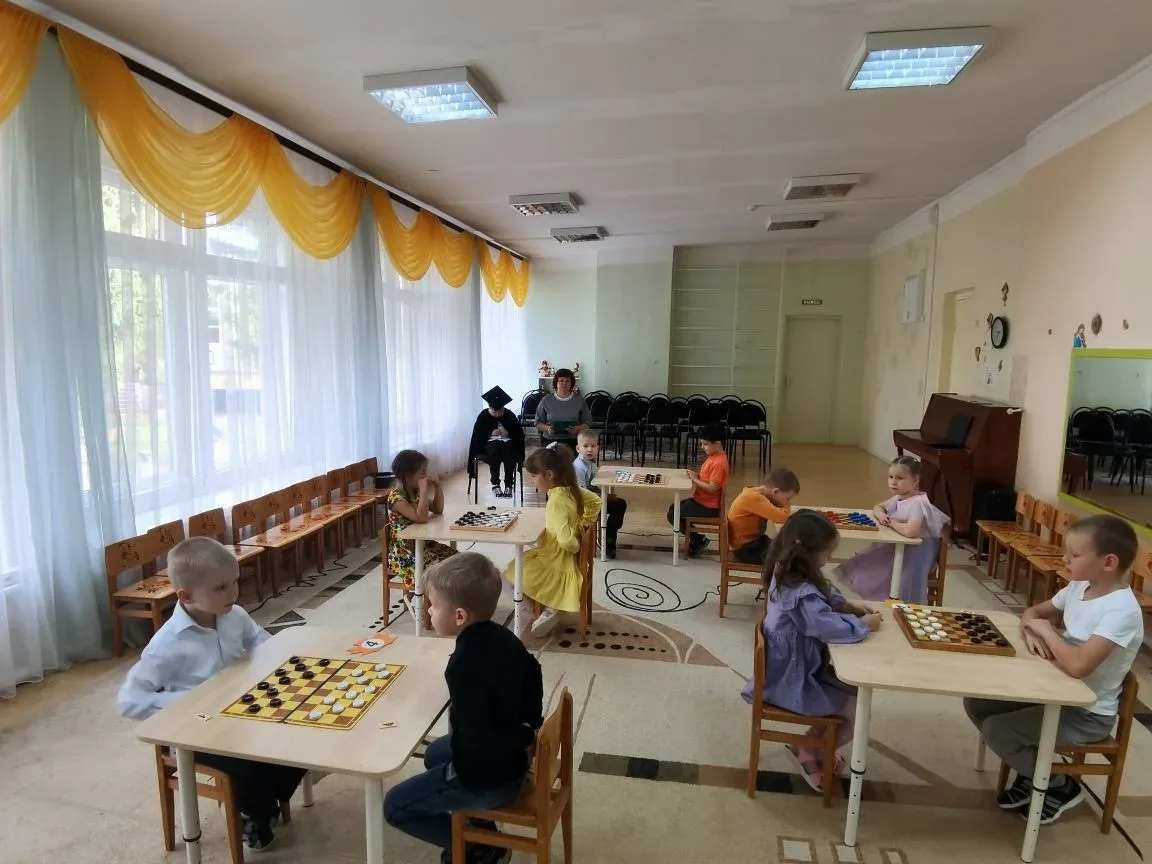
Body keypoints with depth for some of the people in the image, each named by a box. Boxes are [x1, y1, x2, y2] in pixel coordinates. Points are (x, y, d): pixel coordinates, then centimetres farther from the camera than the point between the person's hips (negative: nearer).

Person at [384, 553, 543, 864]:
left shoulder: (465, 666, -32)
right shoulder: (502, 637, -8)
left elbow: (474, 740, -31)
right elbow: (533, 676, 9)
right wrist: (526, 730, 14)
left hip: (486, 778, -8)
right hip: (514, 755, 8)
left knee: (395, 806, 8)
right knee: (435, 753, 31)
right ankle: (484, 832, 29)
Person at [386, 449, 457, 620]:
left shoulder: (416, 492, 5)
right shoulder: (396, 497, -21)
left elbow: (438, 510, 15)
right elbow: (421, 518, -32)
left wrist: (438, 487, 2)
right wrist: (425, 490, -28)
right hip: (405, 553, -9)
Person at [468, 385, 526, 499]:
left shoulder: (510, 415, -3)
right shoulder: (483, 416, -5)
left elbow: (519, 434, 1)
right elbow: (477, 436, -4)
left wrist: (507, 433, -16)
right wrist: (491, 433, -17)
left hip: (507, 442, 1)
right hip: (490, 443, -1)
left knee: (510, 455, -33)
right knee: (495, 454, -36)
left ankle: (509, 485, -25)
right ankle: (495, 484, -26)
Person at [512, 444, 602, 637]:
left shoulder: (556, 501, -28)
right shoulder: (570, 489, -3)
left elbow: (566, 540, -37)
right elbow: (596, 502, 13)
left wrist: (576, 547, -17)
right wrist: (583, 525, 11)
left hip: (557, 562, -9)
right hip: (556, 556, 9)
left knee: (510, 577, 0)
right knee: (517, 563, 23)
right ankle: (547, 608, 16)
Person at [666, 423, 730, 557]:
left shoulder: (719, 462, -25)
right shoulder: (713, 456, 6)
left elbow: (712, 488, -27)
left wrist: (695, 480, -18)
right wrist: (696, 475, -1)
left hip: (708, 507, -10)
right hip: (701, 500, 10)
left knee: (672, 515, -7)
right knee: (674, 508, 18)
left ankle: (697, 540, 6)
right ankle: (695, 538, 22)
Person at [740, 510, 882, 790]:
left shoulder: (786, 573, -3)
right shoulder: (801, 594, -33)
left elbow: (824, 594, 14)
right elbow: (833, 628, -37)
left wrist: (848, 606, -1)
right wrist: (864, 624, -17)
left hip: (793, 668, 9)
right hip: (793, 682, -9)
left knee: (855, 690, 18)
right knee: (859, 711, 1)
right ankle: (809, 752, 20)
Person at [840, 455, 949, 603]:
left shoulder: (917, 503, -25)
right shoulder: (898, 498, 3)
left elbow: (910, 531, -42)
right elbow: (878, 507, 22)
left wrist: (891, 522, -21)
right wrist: (880, 514, -4)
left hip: (913, 556, -9)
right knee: (859, 567, 8)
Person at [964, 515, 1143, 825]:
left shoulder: (1121, 611, -28)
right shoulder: (1079, 587, -2)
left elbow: (1078, 665, -39)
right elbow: (1033, 612, 13)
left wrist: (1046, 629, -21)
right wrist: (1032, 630, -11)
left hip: (1089, 713, -8)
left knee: (997, 729, -18)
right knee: (977, 703, -1)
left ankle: (1058, 785, 10)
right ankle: (1032, 772, 18)